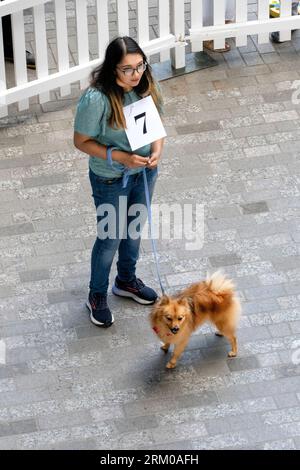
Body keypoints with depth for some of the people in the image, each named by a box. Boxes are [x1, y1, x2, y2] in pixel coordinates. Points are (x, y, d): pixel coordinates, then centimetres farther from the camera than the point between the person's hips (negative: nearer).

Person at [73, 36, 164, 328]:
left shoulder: (146, 86, -13)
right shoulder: (96, 99, -31)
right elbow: (81, 141, -20)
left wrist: (157, 148, -16)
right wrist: (120, 157, -27)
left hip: (144, 172, 5)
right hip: (110, 180, -5)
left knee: (134, 231, 25)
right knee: (110, 238, 11)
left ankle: (126, 281, 50)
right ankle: (97, 296, 34)